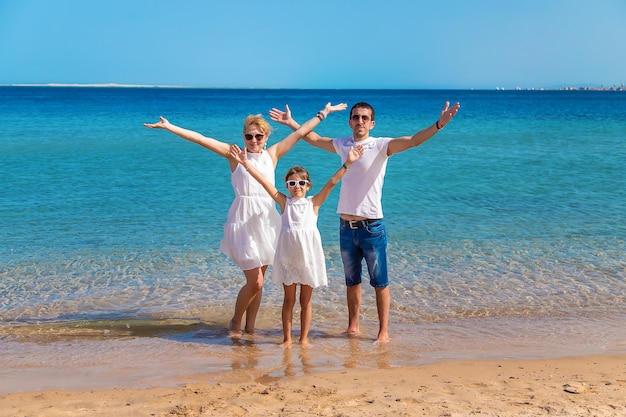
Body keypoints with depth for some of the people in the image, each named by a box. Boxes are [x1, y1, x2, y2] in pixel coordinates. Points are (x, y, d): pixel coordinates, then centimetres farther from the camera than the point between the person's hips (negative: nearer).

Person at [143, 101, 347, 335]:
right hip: (244, 222, -4)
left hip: (267, 220, 4)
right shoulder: (234, 154, 1)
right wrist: (168, 127, -8)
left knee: (258, 282, 9)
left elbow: (300, 132, 14)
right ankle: (235, 323, 15)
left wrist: (324, 113, 18)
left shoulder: (272, 154, 9)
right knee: (255, 282, -8)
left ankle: (250, 327, 22)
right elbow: (200, 139, -4)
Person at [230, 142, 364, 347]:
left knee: (306, 300, 9)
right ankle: (287, 338, 15)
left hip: (308, 255, 0)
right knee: (289, 299, 8)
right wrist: (246, 164, -10)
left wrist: (347, 164, -15)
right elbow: (264, 182, -4)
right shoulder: (284, 202, 3)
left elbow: (332, 183, -7)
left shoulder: (314, 203, 2)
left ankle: (304, 338, 17)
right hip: (287, 256, 0)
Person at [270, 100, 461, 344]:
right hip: (346, 226, 5)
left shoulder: (381, 146, -8)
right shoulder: (342, 145, 7)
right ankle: (353, 327, 27)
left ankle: (383, 332, 9)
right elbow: (315, 139, 25)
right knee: (352, 281, 16)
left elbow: (412, 141, -23)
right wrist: (291, 123, 28)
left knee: (380, 282, 2)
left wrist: (438, 125, -38)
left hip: (371, 227, -5)